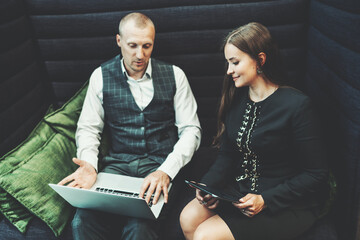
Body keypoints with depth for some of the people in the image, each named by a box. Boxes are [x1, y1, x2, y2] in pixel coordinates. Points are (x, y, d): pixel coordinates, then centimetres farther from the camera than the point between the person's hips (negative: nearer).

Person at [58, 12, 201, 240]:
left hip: (161, 165, -1)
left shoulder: (174, 75, 4)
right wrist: (89, 165, -12)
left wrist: (166, 171, -15)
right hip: (118, 165, 2)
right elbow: (88, 128, 9)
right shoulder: (101, 76, 7)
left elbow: (191, 129, 1)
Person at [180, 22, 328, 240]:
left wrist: (265, 200, -21)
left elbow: (316, 174, -15)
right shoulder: (237, 98, 3)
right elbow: (227, 155, 9)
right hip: (240, 192, 6)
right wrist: (207, 185, -8)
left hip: (288, 207, -6)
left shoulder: (297, 105, -18)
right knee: (188, 218, -15)